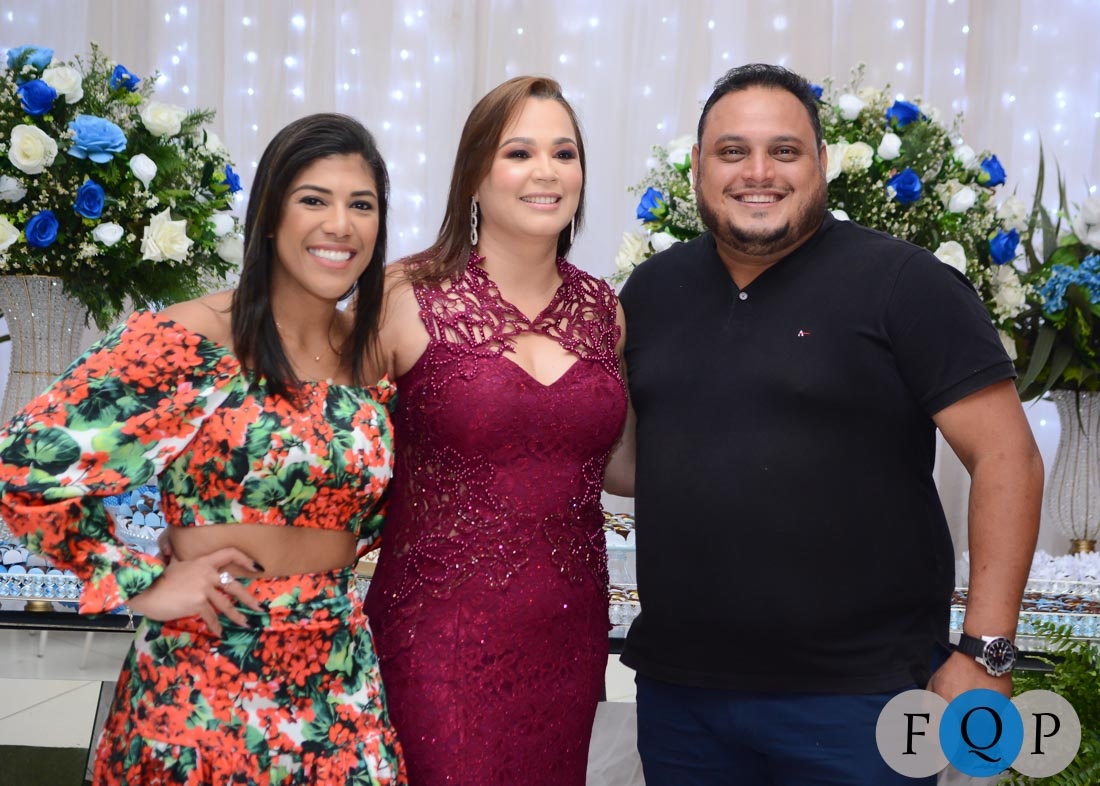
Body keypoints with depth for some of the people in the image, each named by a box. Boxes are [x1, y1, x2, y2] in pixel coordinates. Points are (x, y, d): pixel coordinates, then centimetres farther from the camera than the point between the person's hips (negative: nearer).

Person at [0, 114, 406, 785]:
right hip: (208, 695, -5)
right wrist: (145, 585, -14)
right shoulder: (187, 344, -16)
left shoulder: (374, 354, 3)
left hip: (340, 681, 5)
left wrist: (331, 558, 6)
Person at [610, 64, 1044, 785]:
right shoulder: (654, 290, 9)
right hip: (676, 690, 5)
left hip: (855, 699, -4)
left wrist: (985, 654, -15)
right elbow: (613, 450, 22)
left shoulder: (902, 284, -7)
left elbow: (1008, 460, -11)